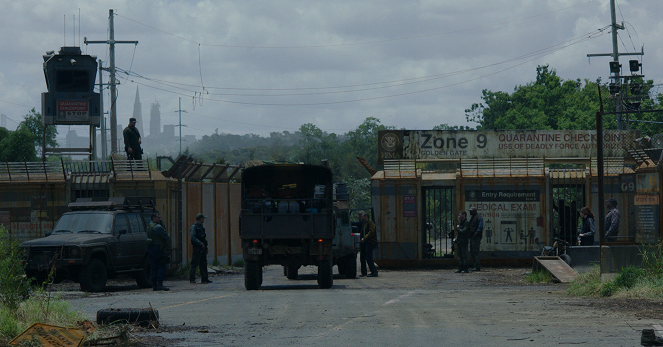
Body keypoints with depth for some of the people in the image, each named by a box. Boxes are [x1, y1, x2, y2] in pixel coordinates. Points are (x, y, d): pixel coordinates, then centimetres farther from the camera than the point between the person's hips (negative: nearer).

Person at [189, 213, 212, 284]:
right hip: (197, 248, -9)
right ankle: (192, 278, -1)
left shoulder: (201, 227, 18)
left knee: (203, 264, 7)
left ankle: (204, 279, 10)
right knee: (195, 264, -6)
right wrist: (201, 243, -22)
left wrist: (205, 247, 17)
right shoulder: (194, 227, -9)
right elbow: (193, 237, -18)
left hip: (202, 249, 9)